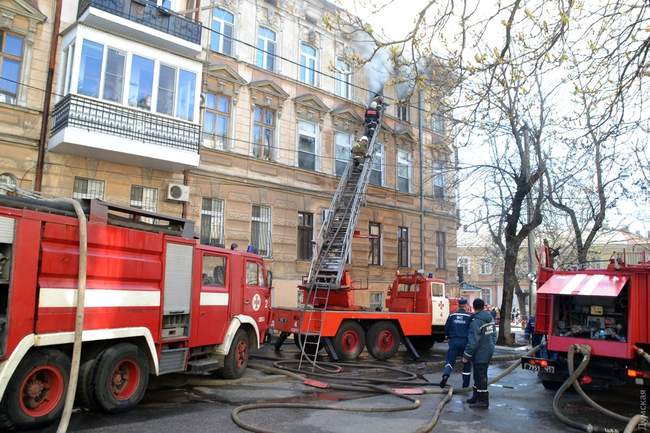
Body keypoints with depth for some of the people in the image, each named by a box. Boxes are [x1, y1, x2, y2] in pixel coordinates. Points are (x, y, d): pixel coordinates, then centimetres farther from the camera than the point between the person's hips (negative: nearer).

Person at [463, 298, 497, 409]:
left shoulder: (476, 321, -21)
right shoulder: (490, 318, 7)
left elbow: (473, 340, -22)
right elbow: (494, 334, 13)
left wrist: (466, 355, -16)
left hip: (480, 353, -9)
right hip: (489, 350, 9)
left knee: (480, 376, 0)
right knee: (479, 375, 19)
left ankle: (483, 400, 6)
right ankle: (476, 397, 29)